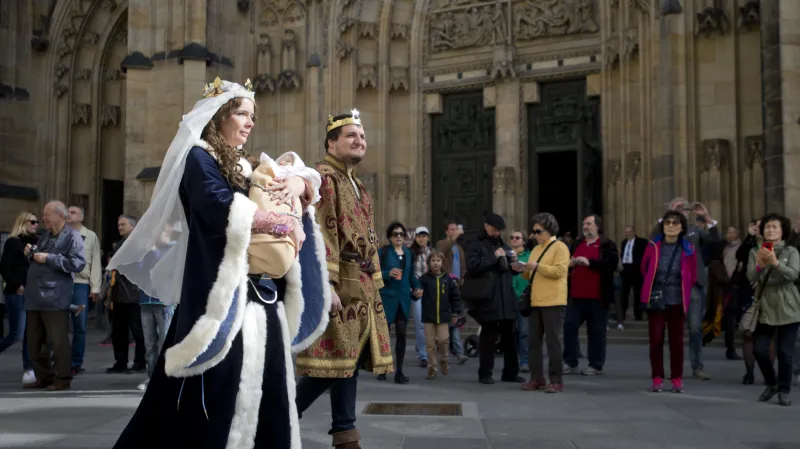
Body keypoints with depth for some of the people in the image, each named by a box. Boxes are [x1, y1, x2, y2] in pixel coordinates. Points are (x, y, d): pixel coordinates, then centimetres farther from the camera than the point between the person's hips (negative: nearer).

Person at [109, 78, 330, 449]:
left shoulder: (243, 166, 19)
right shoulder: (199, 158, -3)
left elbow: (306, 184, 24)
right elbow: (221, 208, -21)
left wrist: (299, 184, 0)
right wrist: (285, 223, -13)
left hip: (260, 298, 8)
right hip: (222, 299, -8)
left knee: (262, 398, 7)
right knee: (219, 397, -9)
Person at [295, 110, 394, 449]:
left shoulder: (357, 186, 21)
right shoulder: (322, 177, -7)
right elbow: (319, 234, -17)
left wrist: (374, 287, 18)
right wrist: (326, 285, -24)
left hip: (360, 286, 9)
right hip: (338, 283, -9)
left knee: (350, 358, 7)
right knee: (336, 358, -8)